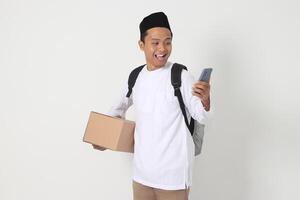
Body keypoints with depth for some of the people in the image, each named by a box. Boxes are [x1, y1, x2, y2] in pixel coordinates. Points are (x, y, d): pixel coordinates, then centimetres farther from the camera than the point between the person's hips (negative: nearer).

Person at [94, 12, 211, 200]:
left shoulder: (181, 76, -12)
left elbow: (201, 116, -11)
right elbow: (121, 106, 20)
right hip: (142, 170, 5)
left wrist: (205, 99, -31)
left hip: (172, 172, -5)